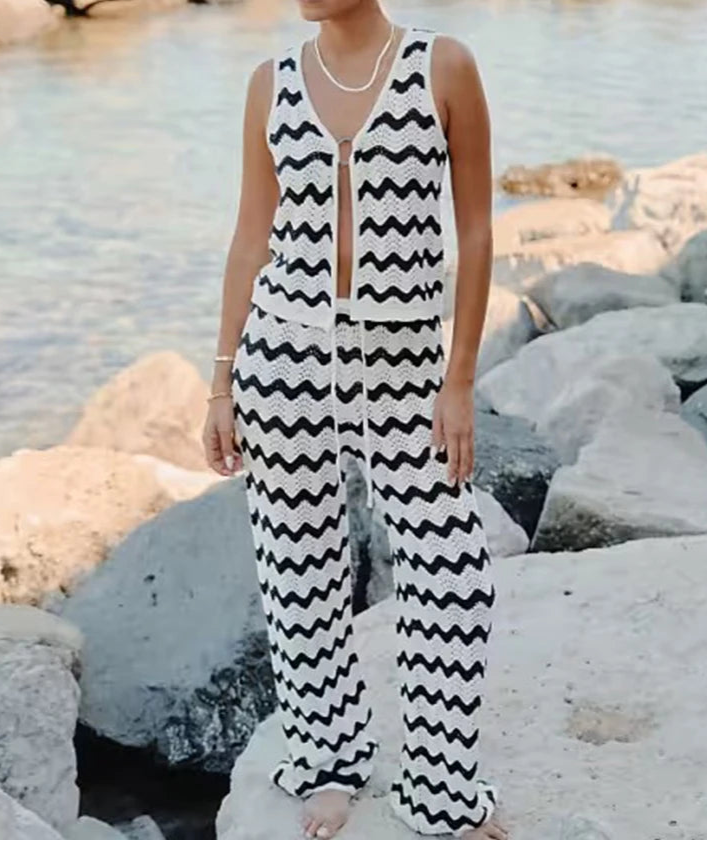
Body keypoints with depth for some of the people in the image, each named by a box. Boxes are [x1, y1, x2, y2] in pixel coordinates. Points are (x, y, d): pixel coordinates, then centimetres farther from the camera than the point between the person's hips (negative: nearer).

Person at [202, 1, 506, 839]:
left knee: (452, 577, 1)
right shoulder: (273, 81, 3)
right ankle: (329, 763, 33)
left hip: (399, 366, -2)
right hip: (283, 354, 2)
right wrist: (222, 385, 4)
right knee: (299, 569, 11)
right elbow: (252, 240, 6)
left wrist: (460, 383, -6)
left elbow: (475, 230, -3)